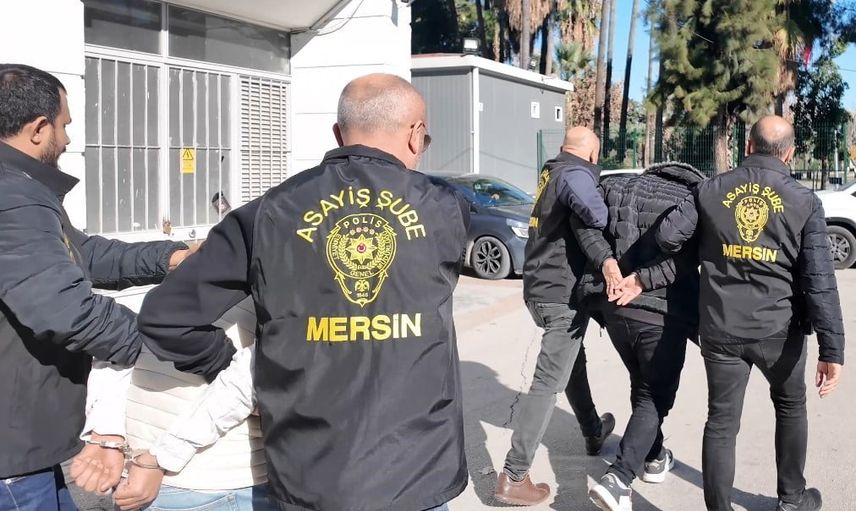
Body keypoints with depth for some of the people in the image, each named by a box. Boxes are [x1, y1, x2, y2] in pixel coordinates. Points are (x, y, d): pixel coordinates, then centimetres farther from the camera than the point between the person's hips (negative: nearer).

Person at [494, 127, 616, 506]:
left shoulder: (551, 172, 13)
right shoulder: (575, 174, -15)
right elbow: (594, 211, -35)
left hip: (541, 288, 9)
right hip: (563, 293, -9)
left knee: (574, 361, 27)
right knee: (548, 383, -7)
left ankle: (593, 432, 46)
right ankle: (513, 477, -6)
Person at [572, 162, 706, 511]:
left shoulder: (618, 187, 12)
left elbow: (584, 223, -3)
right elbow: (692, 256, -16)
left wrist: (607, 264, -11)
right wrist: (645, 280, -19)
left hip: (614, 307, 4)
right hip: (663, 312, -4)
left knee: (642, 387, 24)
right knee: (654, 397, 6)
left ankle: (654, 457, 42)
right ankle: (618, 479, -10)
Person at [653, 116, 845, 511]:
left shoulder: (711, 190, 0)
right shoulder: (804, 201, -5)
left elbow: (667, 236, -6)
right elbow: (820, 283, -10)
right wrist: (832, 351, -9)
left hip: (721, 329, 1)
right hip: (778, 329, 0)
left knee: (721, 422, 8)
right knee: (790, 407, 23)